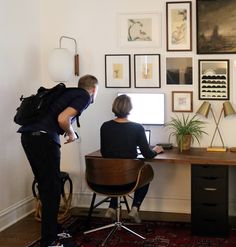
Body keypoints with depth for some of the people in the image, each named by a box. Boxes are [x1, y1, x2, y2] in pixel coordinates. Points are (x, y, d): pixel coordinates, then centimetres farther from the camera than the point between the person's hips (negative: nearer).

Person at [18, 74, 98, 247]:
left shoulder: (69, 92, 25)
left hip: (29, 135, 9)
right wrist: (71, 134, 4)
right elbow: (62, 118, -14)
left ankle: (53, 231, 28)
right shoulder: (84, 96, 1)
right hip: (43, 138, -9)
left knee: (45, 186, 17)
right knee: (52, 189, -2)